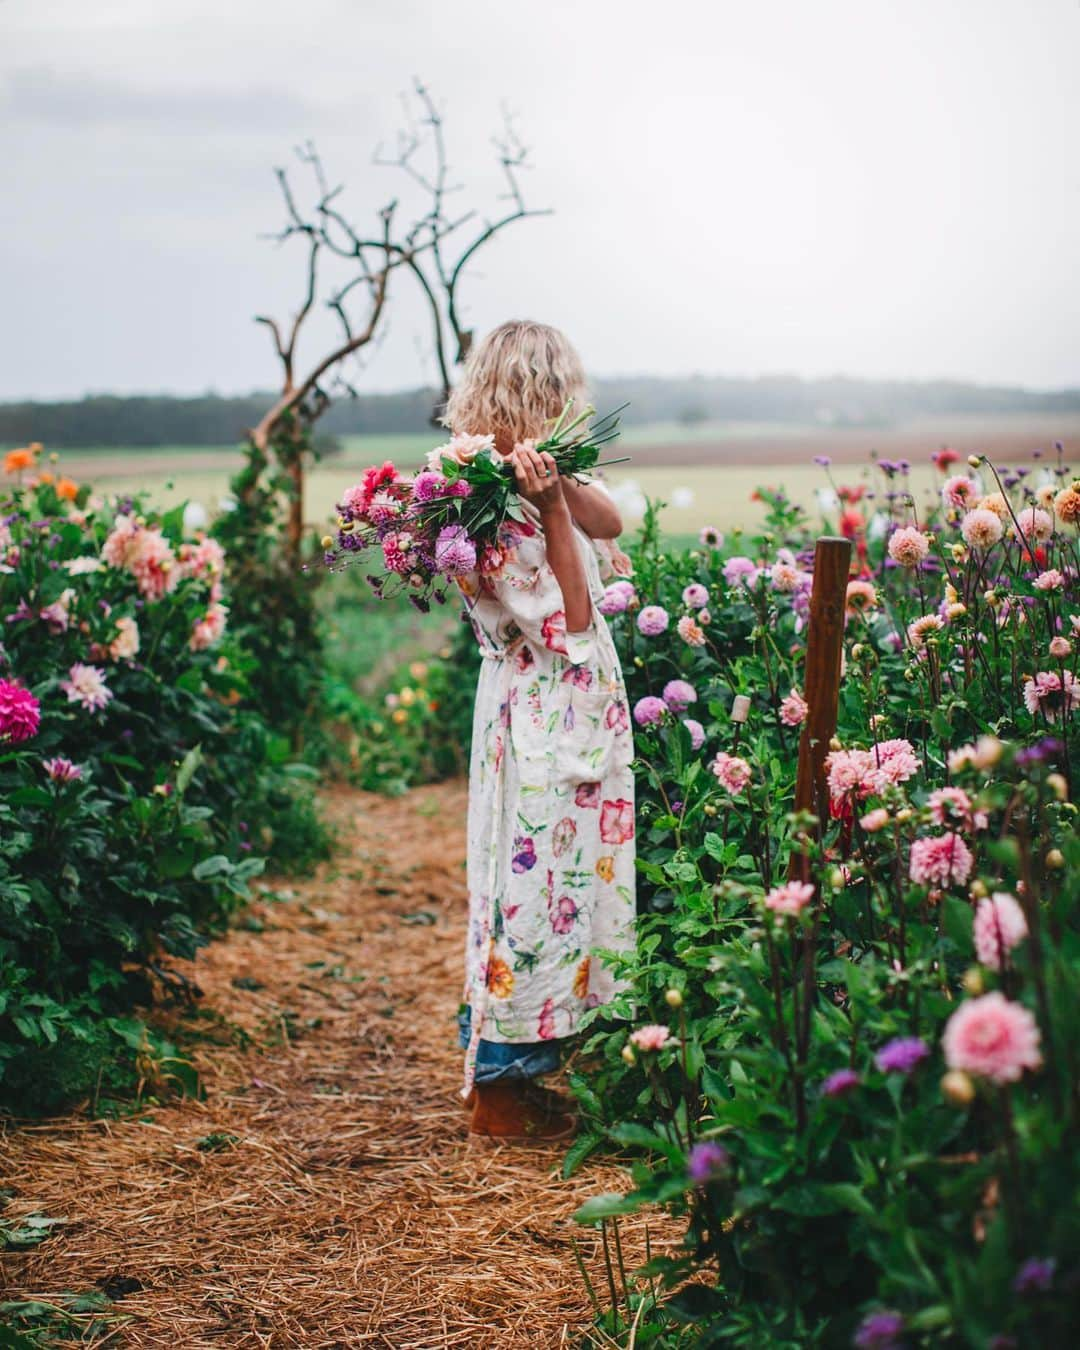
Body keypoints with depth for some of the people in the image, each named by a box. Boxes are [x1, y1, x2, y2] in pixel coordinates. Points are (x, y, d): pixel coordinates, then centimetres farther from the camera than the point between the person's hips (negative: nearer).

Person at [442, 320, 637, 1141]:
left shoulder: (528, 479, 5)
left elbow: (611, 521, 1)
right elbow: (569, 620, -21)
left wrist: (560, 482, -16)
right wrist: (550, 503, -25)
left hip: (576, 715, 9)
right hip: (539, 725, -9)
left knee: (571, 881, 15)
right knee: (535, 887, -1)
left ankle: (516, 1069, 27)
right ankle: (499, 1084, 13)